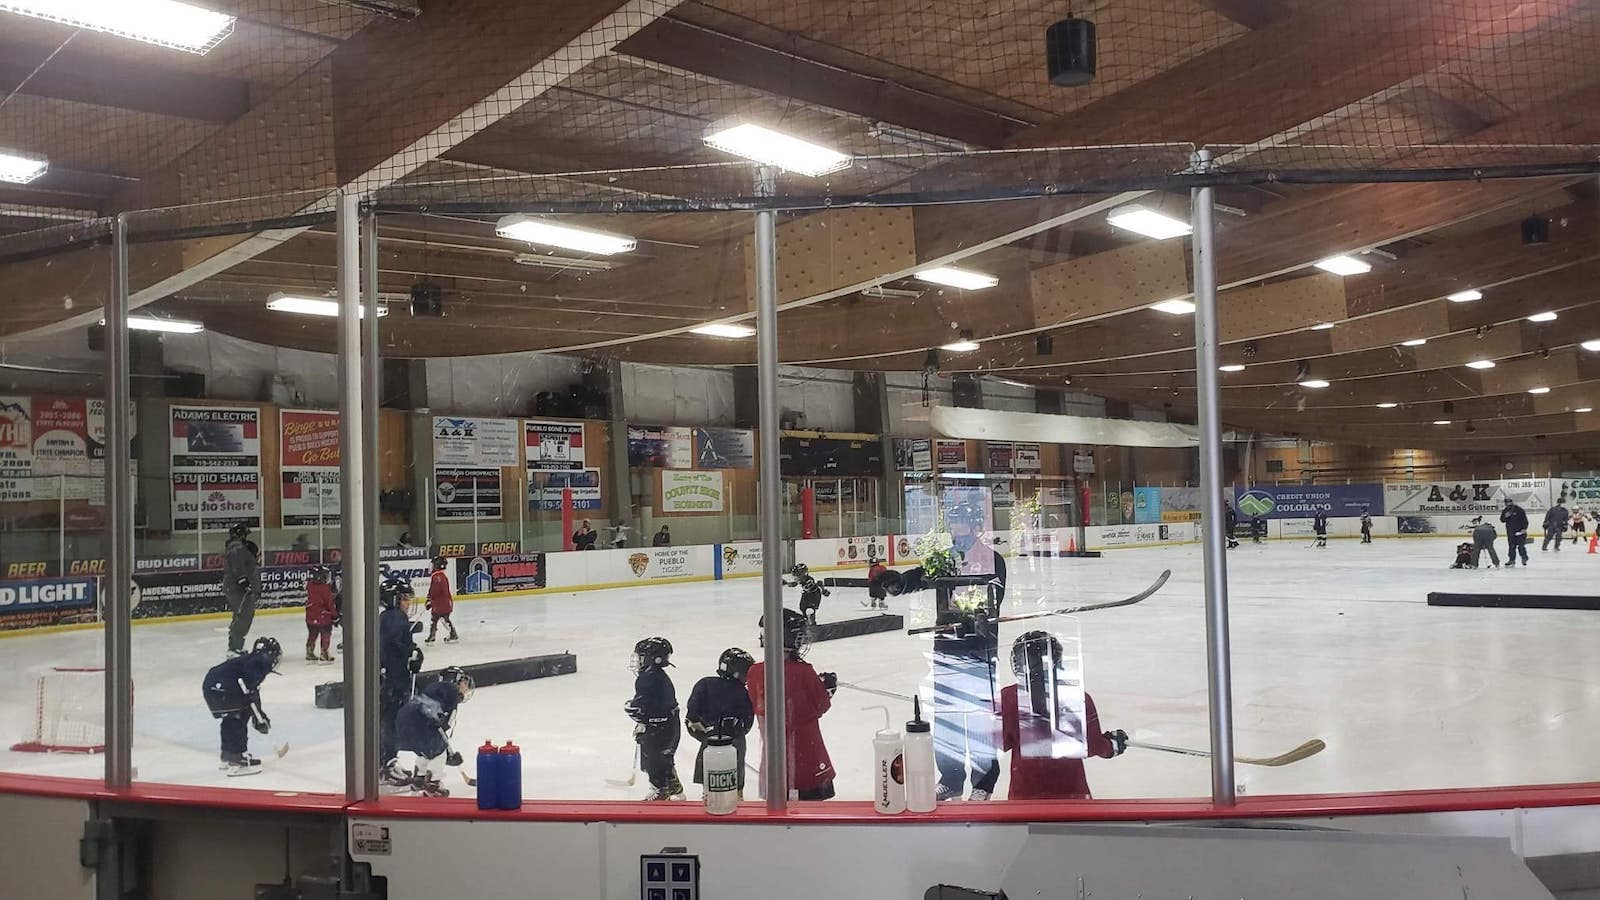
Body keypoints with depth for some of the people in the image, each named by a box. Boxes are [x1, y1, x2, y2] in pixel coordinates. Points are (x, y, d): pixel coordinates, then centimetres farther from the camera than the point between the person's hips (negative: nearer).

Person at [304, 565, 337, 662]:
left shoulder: (309, 585, -1)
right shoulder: (325, 588, -21)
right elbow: (329, 604, -16)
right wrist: (335, 614, -1)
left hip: (310, 617, 7)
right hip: (323, 617, -7)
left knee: (312, 635, 20)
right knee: (325, 635, 7)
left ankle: (309, 653, 28)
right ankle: (324, 655, 9)